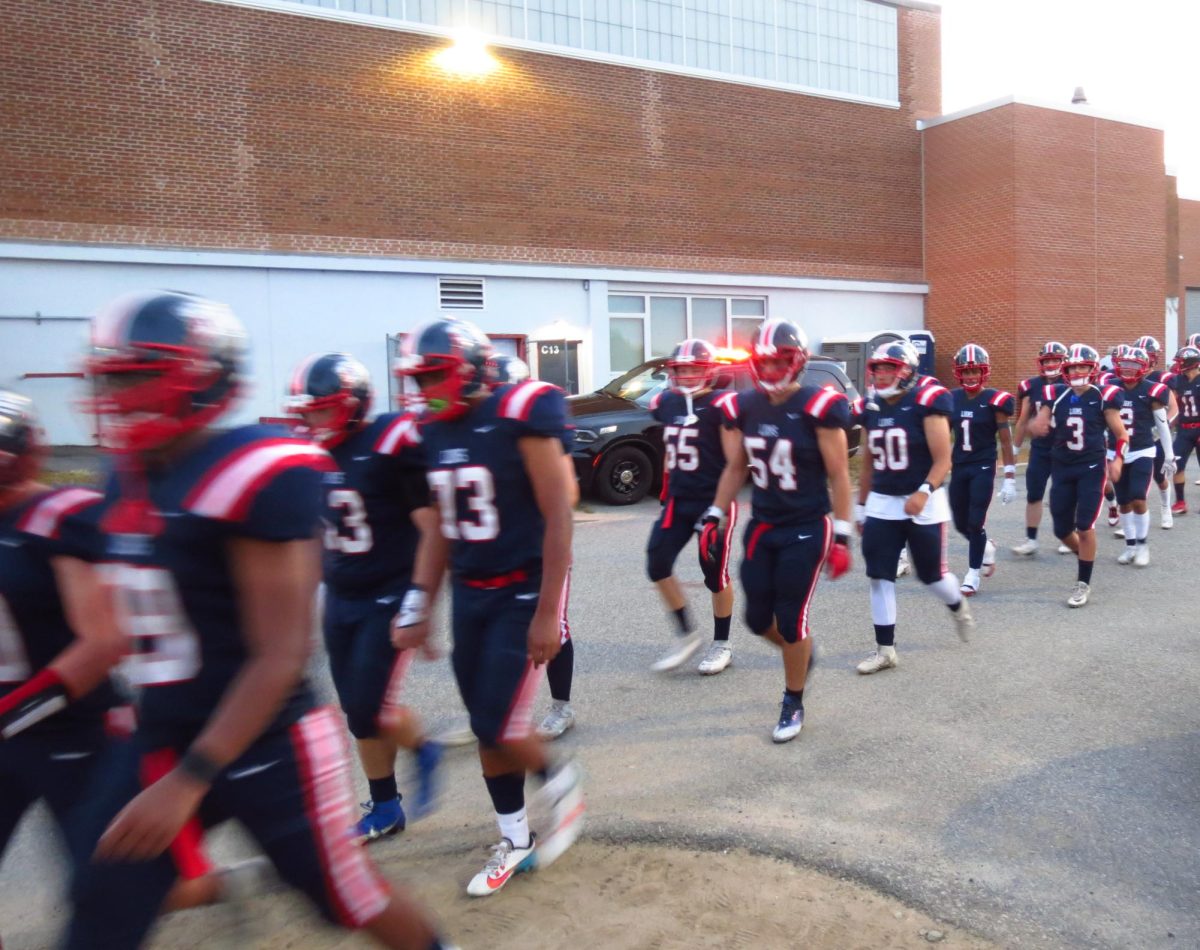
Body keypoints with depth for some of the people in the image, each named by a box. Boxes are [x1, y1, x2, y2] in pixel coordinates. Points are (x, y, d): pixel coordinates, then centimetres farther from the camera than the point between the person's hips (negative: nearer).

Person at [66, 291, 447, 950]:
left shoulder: (257, 477, -22)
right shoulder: (129, 480, 3)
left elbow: (280, 658, -21)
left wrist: (188, 781, -22)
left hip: (266, 748, -7)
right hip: (158, 745, 7)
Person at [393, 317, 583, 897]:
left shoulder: (521, 417, -16)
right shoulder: (435, 434, 5)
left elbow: (557, 518, -16)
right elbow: (444, 531, 13)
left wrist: (547, 612, -17)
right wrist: (416, 608, 13)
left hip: (524, 592, -7)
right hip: (468, 594, 7)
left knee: (498, 724, -8)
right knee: (484, 726, 11)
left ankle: (560, 784, 24)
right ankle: (514, 841, 30)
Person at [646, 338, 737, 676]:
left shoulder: (720, 406, -12)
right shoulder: (666, 404, 7)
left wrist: (721, 505, -13)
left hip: (713, 502, -6)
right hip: (678, 501, 6)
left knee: (715, 574, 5)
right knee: (657, 565, -2)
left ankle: (721, 644, 23)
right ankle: (686, 634, 16)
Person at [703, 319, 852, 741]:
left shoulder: (818, 408, -14)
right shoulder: (743, 408, 1)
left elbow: (838, 476, -10)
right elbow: (735, 469, 11)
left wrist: (841, 535, -11)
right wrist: (714, 517, 7)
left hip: (807, 529, -5)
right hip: (762, 526, 5)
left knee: (791, 620, 1)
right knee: (758, 619, 10)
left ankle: (793, 704, 22)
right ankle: (802, 650, 43)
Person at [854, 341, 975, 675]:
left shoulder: (927, 403, -12)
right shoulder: (872, 409, 6)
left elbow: (943, 461, -15)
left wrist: (924, 492, -29)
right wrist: (861, 505, 16)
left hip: (923, 502, -5)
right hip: (881, 503, 5)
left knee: (932, 574, 8)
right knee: (879, 576, 1)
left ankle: (958, 607, 42)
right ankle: (885, 649, 9)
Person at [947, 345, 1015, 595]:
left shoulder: (994, 400, -8)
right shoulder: (951, 399, 3)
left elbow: (1006, 441, -5)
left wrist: (1010, 477, -7)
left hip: (983, 468, -4)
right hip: (958, 467, 4)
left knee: (975, 522, -6)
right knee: (961, 524, 11)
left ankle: (973, 574, 9)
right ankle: (986, 547, 42)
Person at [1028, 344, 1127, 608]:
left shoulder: (1103, 397, -6)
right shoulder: (1056, 396, 0)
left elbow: (1121, 434, 1)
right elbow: (1038, 426, 2)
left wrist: (1117, 459, -15)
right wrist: (1035, 427, -22)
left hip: (1092, 468, -3)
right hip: (1062, 468, 3)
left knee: (1084, 527, -7)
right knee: (1061, 530, 7)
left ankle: (1083, 583, 6)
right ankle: (1085, 557, 38)